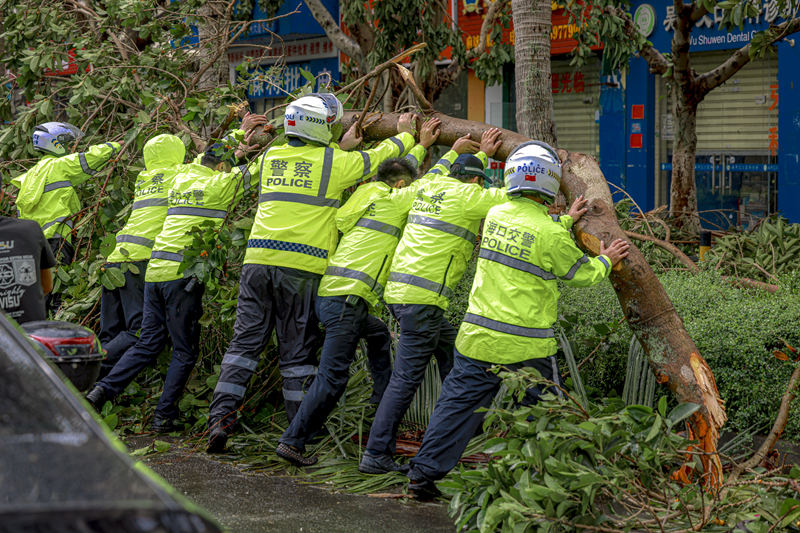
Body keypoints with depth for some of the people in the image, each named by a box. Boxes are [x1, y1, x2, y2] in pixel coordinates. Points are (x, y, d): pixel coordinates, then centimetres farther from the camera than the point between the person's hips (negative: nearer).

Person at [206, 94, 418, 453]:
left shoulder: (270, 158, 14)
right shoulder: (334, 162, 0)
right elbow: (380, 157, 14)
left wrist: (340, 147, 38)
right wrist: (405, 133, 32)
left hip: (258, 259, 4)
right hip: (301, 266, -4)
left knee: (245, 340, 7)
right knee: (297, 350, 3)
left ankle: (220, 417, -1)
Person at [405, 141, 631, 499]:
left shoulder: (495, 215, 3)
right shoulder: (551, 233, -13)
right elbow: (582, 273, 3)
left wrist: (567, 221, 33)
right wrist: (605, 261, 23)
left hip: (479, 337, 5)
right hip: (526, 347, -5)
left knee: (459, 403, 10)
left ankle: (423, 473, 9)